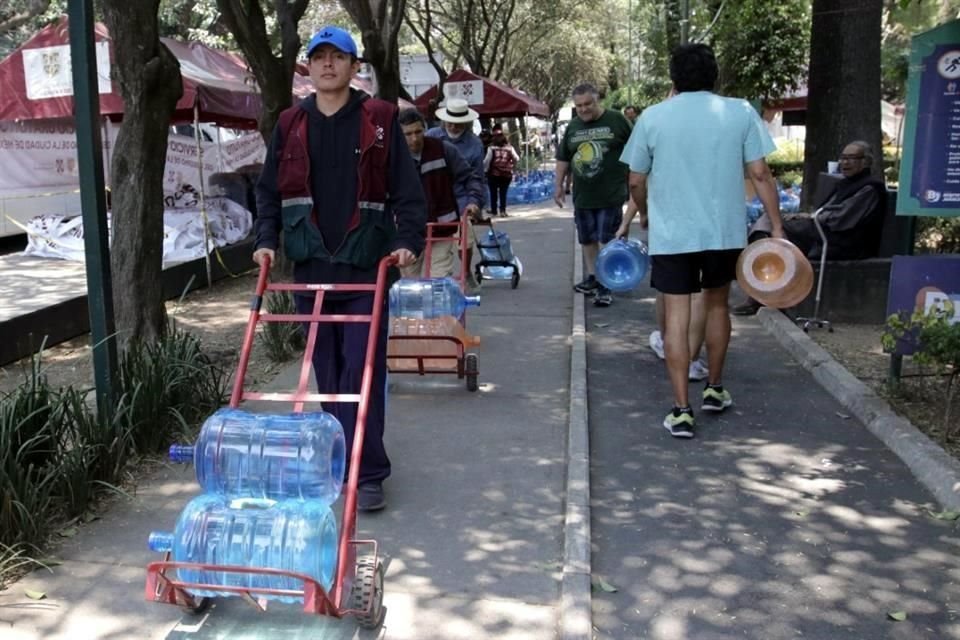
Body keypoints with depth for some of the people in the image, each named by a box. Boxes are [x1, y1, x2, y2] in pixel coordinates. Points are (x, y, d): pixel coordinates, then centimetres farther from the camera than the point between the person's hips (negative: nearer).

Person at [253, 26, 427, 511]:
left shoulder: (379, 121, 1)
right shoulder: (290, 125, 10)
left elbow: (407, 190, -1)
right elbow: (268, 190, 13)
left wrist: (407, 240, -14)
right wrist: (266, 240, -1)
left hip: (365, 268, -3)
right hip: (310, 267, 4)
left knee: (362, 370, -6)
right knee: (327, 371, 11)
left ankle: (368, 473, 2)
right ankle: (337, 460, 24)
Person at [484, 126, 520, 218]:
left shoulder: (492, 147, -7)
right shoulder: (509, 147, 0)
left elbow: (487, 160, -12)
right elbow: (517, 159, -1)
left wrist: (484, 169, 2)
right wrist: (512, 165, 16)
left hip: (494, 173, -2)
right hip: (507, 174, 2)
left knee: (493, 193, 10)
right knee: (503, 193, 8)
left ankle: (494, 211, 15)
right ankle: (502, 211, 0)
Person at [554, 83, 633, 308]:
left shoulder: (616, 120, -5)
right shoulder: (573, 127, 9)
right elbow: (563, 157, 17)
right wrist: (559, 184, 12)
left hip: (611, 195, -5)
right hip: (582, 195, 5)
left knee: (606, 240, -4)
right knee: (587, 239, 13)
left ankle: (605, 286, 0)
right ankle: (592, 278, 28)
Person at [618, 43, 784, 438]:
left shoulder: (652, 118, -1)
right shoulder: (741, 112, 0)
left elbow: (636, 181, 4)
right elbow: (760, 173, -3)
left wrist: (645, 213, 24)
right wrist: (777, 228, 3)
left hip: (670, 234, -1)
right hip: (725, 231, 2)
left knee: (676, 317, 2)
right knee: (717, 305, 20)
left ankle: (681, 412, 0)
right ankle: (715, 390, 32)